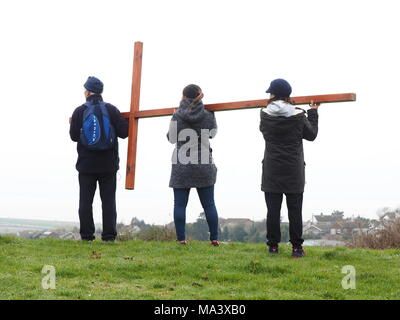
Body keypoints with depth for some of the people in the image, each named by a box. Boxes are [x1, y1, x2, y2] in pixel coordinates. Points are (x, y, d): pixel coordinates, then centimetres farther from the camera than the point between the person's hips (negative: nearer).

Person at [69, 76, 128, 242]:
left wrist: (73, 124, 21)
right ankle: (109, 235, 0)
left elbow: (74, 136, 0)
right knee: (108, 200, 4)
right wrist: (126, 121, 17)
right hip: (108, 165, 0)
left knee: (86, 201, 5)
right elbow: (123, 132, -4)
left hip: (86, 165, 0)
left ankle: (87, 235, 3)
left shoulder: (79, 111, -2)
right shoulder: (111, 110, -2)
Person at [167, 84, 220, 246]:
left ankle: (181, 239, 0)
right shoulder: (208, 116, -1)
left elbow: (171, 138, 5)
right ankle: (214, 239, 10)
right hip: (204, 166, 2)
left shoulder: (177, 116, -6)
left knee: (180, 204, 3)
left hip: (181, 167, -2)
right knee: (209, 204, 8)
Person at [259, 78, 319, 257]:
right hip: (294, 171, -1)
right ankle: (296, 247, 6)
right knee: (295, 209, 5)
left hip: (271, 171, 1)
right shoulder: (298, 116, -6)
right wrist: (313, 113, 21)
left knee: (273, 209, 6)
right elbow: (312, 135, 8)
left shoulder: (265, 114, -3)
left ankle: (273, 245, 7)